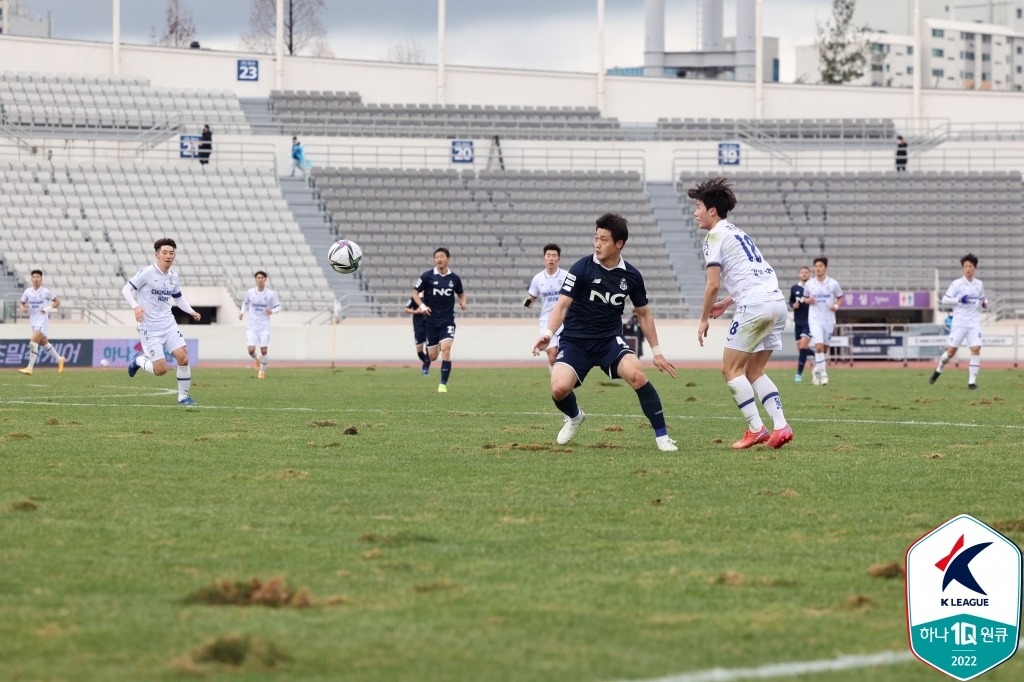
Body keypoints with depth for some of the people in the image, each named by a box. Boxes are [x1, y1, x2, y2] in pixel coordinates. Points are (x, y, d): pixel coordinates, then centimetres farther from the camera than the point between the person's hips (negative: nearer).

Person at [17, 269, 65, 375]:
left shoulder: (46, 292, -7)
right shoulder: (28, 292, 4)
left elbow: (57, 302, 1)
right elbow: (21, 303, 15)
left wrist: (48, 308, -15)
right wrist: (22, 308, -8)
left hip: (42, 320, -6)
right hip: (33, 321, 6)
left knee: (33, 343, -17)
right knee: (44, 343, 18)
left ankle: (29, 368, -17)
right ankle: (59, 359, 37)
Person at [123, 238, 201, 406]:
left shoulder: (173, 277, 7)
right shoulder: (147, 273, -12)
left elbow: (178, 298, 23)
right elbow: (126, 289, -9)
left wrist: (191, 312, 6)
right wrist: (136, 307, -26)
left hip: (168, 324, 5)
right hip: (150, 327, -5)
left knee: (183, 358, -9)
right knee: (161, 369, -10)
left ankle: (183, 397, 7)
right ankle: (139, 360, 23)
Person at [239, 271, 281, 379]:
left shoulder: (271, 294, -6)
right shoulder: (250, 292, -2)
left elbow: (278, 307, 1)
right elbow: (245, 302, 18)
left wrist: (272, 311, -21)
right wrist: (242, 312, 1)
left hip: (264, 326, -1)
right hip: (252, 326, 1)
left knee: (263, 350, -5)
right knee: (251, 350, -12)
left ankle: (262, 371, 19)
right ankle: (256, 360, 24)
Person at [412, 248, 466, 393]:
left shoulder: (454, 278, 2)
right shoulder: (427, 276, -4)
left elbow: (461, 294, 17)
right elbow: (415, 292, 2)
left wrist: (463, 302, -4)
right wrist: (422, 305, -15)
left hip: (447, 321, 0)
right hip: (431, 320, 0)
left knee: (446, 348, -20)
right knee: (432, 356, 4)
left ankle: (443, 384, -16)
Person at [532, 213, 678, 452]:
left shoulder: (631, 276, -1)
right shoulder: (582, 268, -11)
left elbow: (644, 313, 12)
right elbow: (563, 304, -13)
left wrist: (657, 352, 13)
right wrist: (548, 333, -31)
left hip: (610, 340, 1)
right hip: (575, 340, -1)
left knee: (636, 374, -28)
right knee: (559, 388, -23)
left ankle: (662, 436, -14)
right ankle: (574, 416, 16)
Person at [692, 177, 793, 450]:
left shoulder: (715, 236, -2)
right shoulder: (737, 233, 25)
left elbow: (713, 284, -9)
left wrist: (704, 320, 1)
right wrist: (726, 303, 34)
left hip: (755, 305, -9)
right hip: (777, 302, 9)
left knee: (731, 369, 1)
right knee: (754, 370, 15)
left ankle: (756, 429, -8)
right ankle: (781, 426, 0)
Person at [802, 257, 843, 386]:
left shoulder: (833, 284, -3)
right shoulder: (809, 284, 0)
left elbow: (840, 297, 8)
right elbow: (805, 297, 15)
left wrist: (836, 305, -12)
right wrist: (808, 300, -9)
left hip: (829, 319, 1)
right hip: (815, 319, -1)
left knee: (825, 348, 10)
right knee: (819, 346, -16)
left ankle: (817, 371, 28)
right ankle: (823, 374, -14)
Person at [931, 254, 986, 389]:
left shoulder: (979, 284, 9)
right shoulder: (957, 284, -4)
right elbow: (944, 300, -7)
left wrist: (984, 303, 0)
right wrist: (960, 300, -21)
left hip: (973, 322, 3)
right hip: (959, 322, -3)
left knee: (976, 349, -12)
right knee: (952, 350, 0)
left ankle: (972, 381, -8)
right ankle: (938, 370, 27)